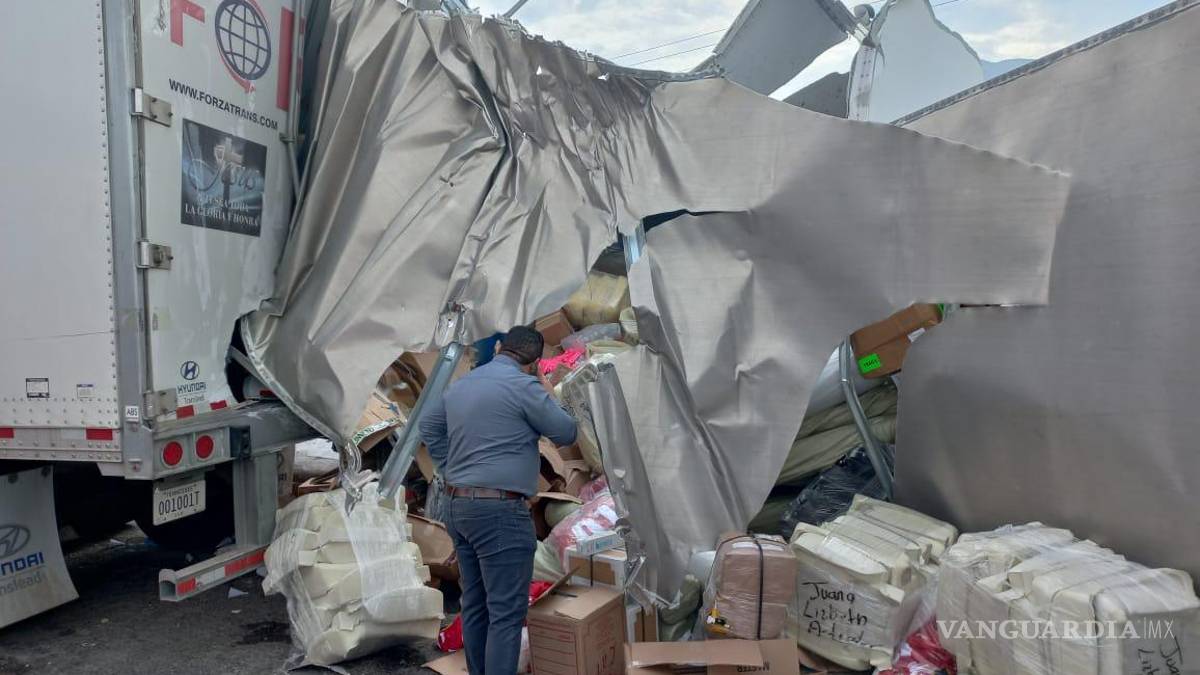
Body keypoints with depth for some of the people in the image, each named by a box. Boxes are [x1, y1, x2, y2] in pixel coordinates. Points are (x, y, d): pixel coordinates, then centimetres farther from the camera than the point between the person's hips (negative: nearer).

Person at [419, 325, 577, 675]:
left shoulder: (462, 384, 13)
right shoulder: (524, 385, -13)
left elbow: (428, 426, 25)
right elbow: (566, 434, -5)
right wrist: (549, 396, 10)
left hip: (458, 507, 9)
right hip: (499, 512, -9)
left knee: (475, 604, 16)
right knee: (507, 612, -3)